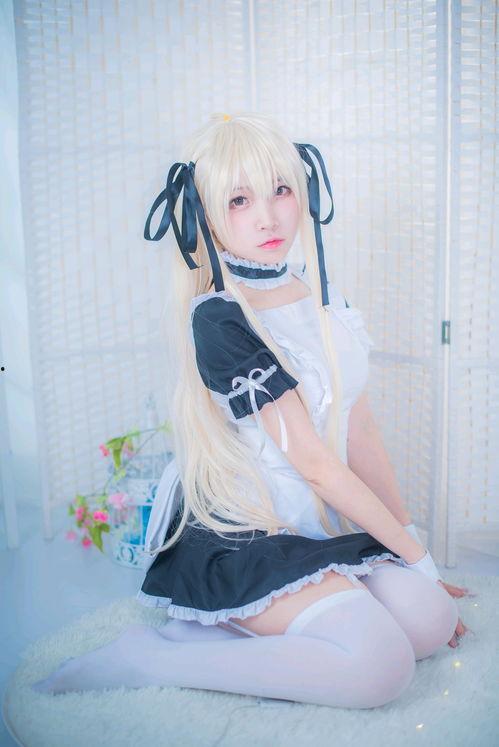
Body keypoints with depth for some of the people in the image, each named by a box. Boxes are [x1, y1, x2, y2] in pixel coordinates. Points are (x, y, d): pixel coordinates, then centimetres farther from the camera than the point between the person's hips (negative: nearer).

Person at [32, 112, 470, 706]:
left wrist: (411, 542, 9)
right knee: (383, 663, -23)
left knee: (433, 618, -13)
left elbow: (361, 439, 9)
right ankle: (147, 658, -12)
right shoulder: (218, 320, -17)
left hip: (322, 522, 8)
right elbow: (314, 463, -16)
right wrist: (412, 551, -9)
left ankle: (211, 633, -6)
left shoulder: (322, 296, 6)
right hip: (241, 533, -8)